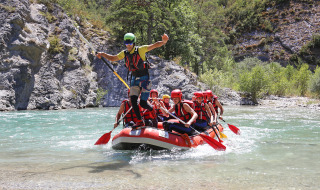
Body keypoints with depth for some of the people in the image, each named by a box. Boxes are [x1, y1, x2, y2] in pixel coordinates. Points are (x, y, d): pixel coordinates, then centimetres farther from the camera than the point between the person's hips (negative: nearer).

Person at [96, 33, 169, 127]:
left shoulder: (140, 50, -10)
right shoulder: (124, 53, 6)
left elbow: (154, 45, -18)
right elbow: (112, 58, 18)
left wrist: (163, 41, -36)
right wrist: (103, 54, 2)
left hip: (145, 78, -5)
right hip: (134, 79, 5)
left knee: (143, 103, -8)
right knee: (133, 99, -11)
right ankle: (140, 121, 0)